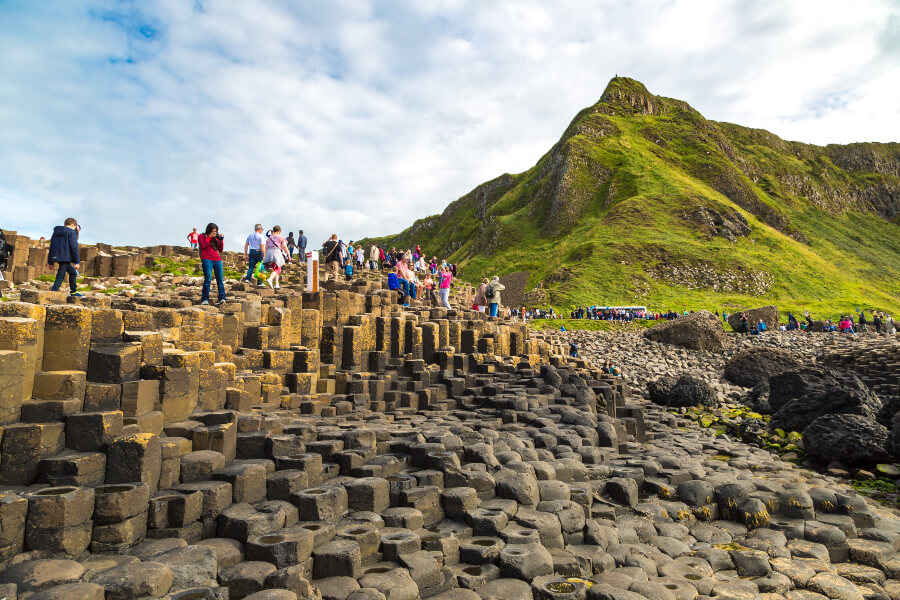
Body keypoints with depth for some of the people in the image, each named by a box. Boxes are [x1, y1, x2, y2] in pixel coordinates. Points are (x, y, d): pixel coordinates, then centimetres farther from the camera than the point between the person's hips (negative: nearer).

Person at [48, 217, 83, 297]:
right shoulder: (71, 232, -6)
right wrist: (77, 262, -10)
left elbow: (51, 246, 20)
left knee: (72, 272, 20)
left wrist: (50, 262, 23)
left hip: (56, 257, 8)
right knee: (61, 275, -6)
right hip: (65, 257, -8)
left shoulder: (56, 232, 17)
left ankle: (74, 291, 25)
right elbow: (74, 248, -11)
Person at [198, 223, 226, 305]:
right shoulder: (202, 236, 12)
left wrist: (221, 240, 6)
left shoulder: (215, 238, 22)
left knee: (220, 279, -6)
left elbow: (220, 250, 18)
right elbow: (203, 245, -7)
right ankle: (205, 299, -14)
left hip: (217, 259, 4)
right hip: (207, 259, -4)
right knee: (208, 278, -15)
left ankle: (222, 298, -11)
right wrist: (209, 236, -4)